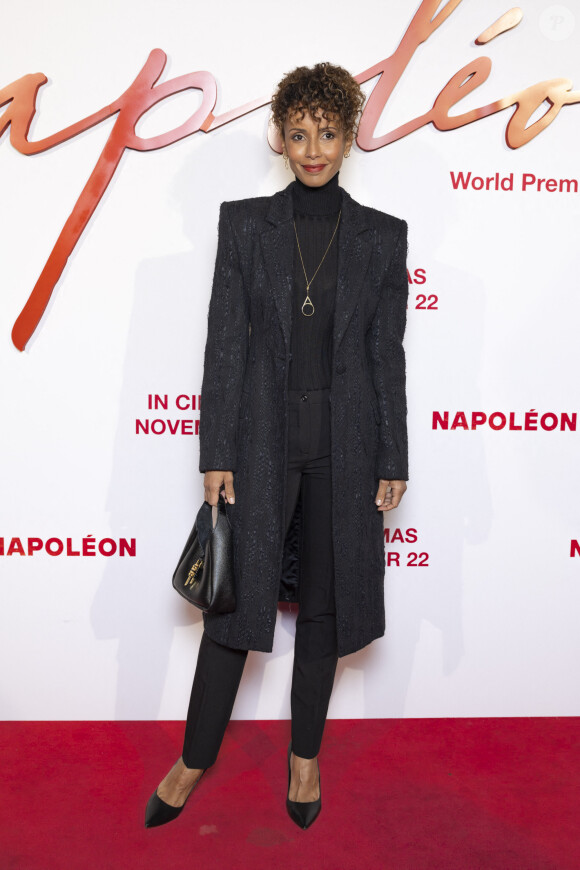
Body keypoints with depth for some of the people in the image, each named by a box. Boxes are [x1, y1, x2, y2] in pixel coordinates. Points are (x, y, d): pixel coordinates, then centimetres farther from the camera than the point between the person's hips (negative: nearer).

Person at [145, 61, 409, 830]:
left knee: (325, 603, 11)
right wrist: (216, 453, -5)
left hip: (344, 445, 1)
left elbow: (387, 354, 3)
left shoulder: (382, 236, 3)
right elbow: (225, 342, -1)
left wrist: (393, 461, 1)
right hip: (261, 439, 0)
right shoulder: (244, 223, 2)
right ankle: (195, 759, 26)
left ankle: (305, 756, 31)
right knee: (235, 599, 6)